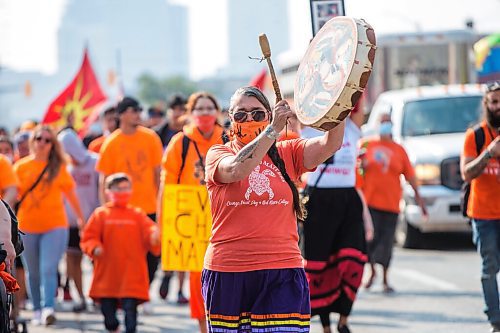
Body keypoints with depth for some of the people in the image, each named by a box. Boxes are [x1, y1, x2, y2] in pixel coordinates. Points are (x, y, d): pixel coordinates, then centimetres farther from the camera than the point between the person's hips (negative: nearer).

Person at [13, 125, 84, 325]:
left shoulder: (58, 167, 3)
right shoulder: (21, 166, 3)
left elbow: (70, 194, 11)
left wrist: (81, 218, 17)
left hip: (54, 226, -2)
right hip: (27, 227, 2)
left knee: (48, 269, -14)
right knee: (33, 272, 10)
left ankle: (48, 308, -20)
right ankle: (37, 310, 20)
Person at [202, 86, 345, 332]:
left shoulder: (287, 154, 10)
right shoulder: (218, 154, 5)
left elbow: (330, 144, -6)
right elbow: (237, 169, -18)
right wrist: (274, 128, -25)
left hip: (281, 274, 0)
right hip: (228, 274, 0)